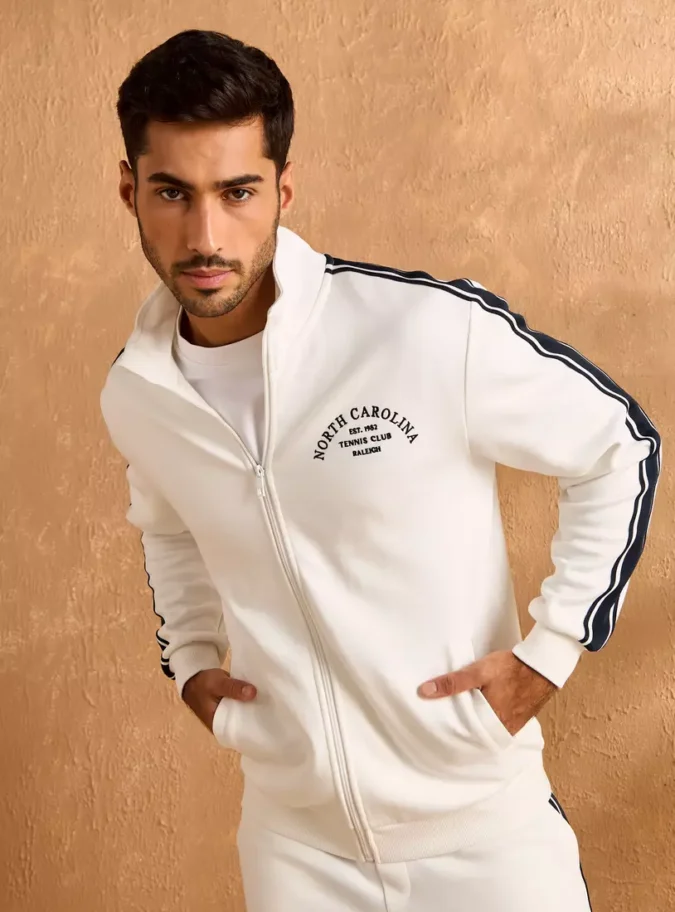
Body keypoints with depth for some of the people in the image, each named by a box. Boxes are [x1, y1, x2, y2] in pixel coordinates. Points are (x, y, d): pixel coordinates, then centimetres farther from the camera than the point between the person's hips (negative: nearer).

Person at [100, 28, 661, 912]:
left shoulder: (433, 328, -21)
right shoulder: (133, 394, -4)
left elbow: (622, 451, -7)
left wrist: (547, 652, -10)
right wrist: (190, 660, 7)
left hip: (481, 822, -4)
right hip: (293, 836, 4)